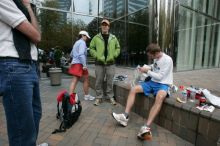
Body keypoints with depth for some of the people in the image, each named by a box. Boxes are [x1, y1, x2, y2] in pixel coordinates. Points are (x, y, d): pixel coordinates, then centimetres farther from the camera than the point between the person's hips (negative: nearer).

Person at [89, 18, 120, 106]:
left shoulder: (113, 38, 9)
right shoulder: (96, 37, 4)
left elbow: (118, 48, 16)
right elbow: (91, 48, 7)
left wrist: (114, 55, 1)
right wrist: (96, 56, -6)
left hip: (110, 63, 1)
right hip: (99, 63, -1)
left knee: (110, 81, 7)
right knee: (99, 81, 5)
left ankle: (111, 97, 22)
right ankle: (98, 97, 19)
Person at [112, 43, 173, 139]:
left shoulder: (167, 60, -15)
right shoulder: (156, 58, 8)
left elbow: (160, 77, -18)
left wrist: (147, 71, -13)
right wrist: (148, 68, 9)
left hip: (163, 84, -7)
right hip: (152, 82, 7)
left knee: (160, 98, -41)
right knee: (133, 89, -10)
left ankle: (146, 127, -44)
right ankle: (125, 117, -17)